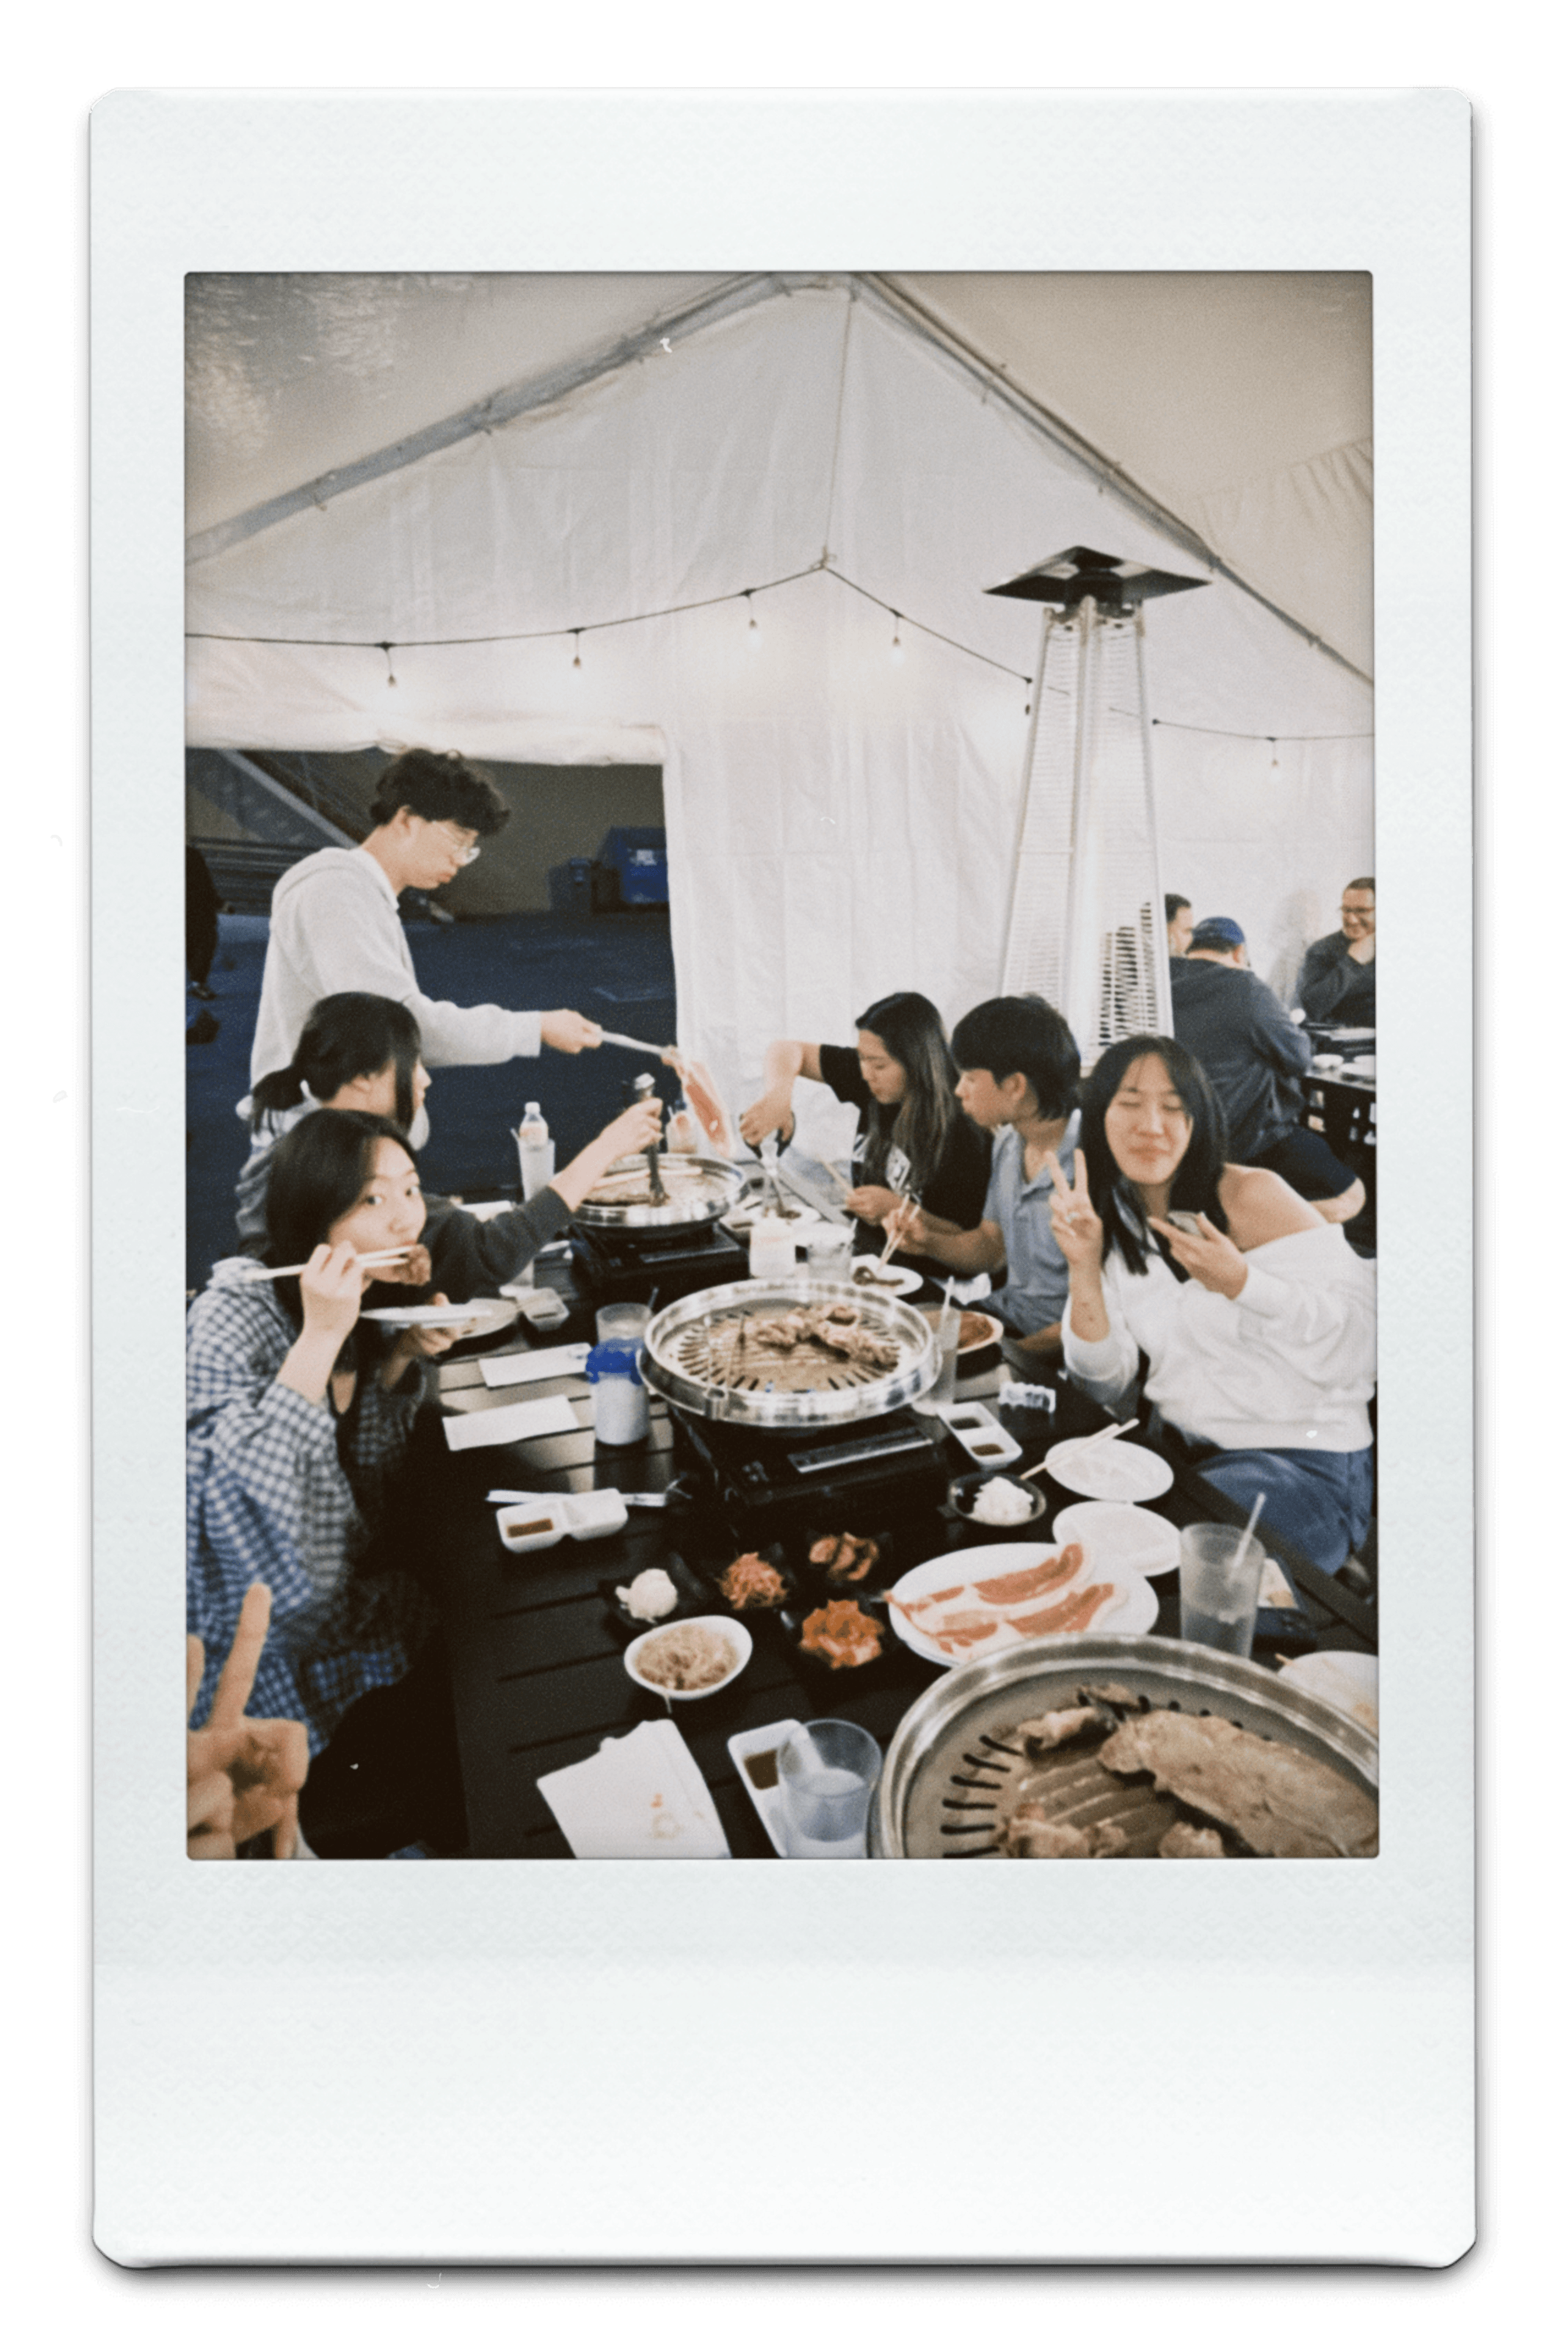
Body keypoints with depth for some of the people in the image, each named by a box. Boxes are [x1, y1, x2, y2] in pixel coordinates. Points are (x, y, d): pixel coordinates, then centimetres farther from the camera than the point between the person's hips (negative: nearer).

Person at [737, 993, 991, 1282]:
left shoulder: (962, 1131, -20)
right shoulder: (875, 1088, -3)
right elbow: (788, 1049, 5)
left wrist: (897, 1209, -23)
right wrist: (778, 1095, -15)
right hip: (861, 1253, 6)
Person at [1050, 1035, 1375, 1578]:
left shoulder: (1251, 1196, -12)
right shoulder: (1111, 1220, 5)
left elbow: (1359, 1339, -17)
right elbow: (1106, 1386, 0)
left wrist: (1238, 1282, -29)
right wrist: (1083, 1267, -14)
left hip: (1307, 1465, -5)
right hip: (1179, 1446, 6)